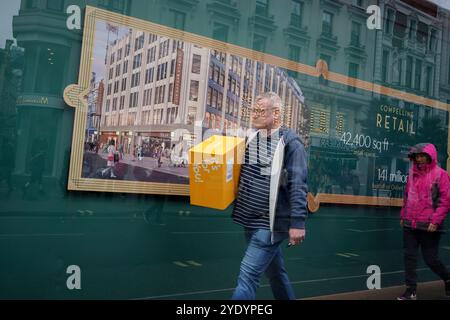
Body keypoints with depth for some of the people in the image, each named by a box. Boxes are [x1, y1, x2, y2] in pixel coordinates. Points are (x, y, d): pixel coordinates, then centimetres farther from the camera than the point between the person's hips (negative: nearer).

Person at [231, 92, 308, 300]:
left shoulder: (290, 143, -12)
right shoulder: (251, 138, 8)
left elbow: (298, 186, -16)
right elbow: (242, 173, 20)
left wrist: (297, 223, -20)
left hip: (271, 223, -7)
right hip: (250, 220, 7)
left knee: (248, 275, -8)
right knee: (274, 271, 22)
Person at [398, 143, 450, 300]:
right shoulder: (413, 173, 11)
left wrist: (435, 221, -16)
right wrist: (403, 216, 14)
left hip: (429, 227, -5)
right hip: (409, 225, 5)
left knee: (431, 259, 4)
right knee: (409, 257, 3)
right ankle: (411, 290, 12)